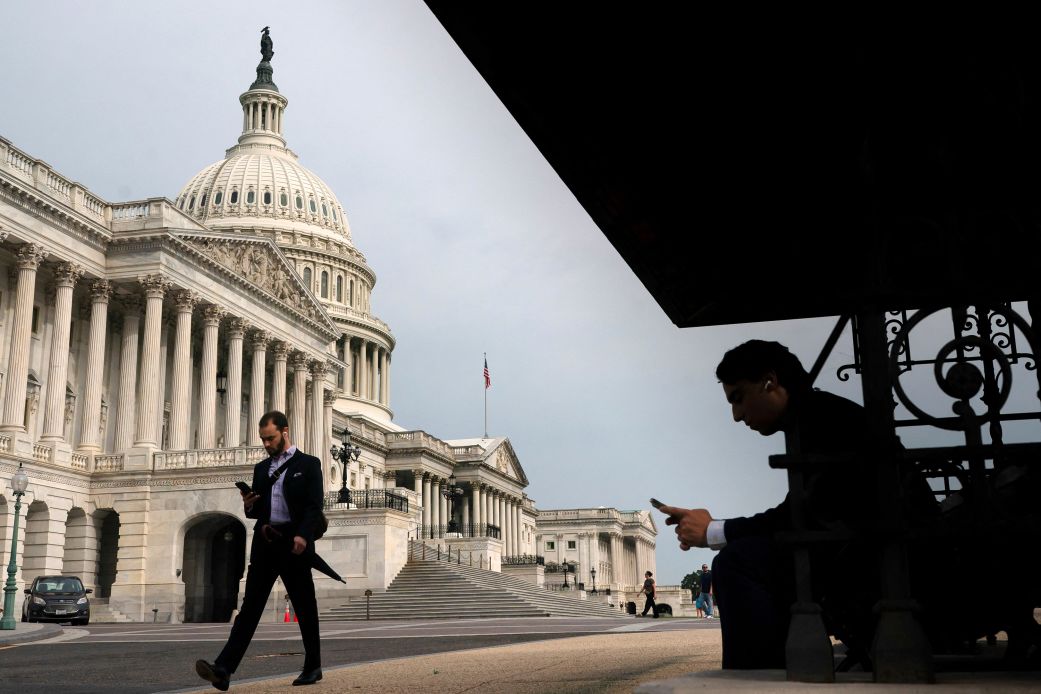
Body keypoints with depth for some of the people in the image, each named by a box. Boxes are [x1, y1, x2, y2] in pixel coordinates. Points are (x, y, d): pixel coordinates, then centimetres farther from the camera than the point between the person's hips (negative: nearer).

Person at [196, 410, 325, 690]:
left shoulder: (308, 464, 2)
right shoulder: (261, 468, 17)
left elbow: (315, 507, -7)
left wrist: (303, 535, -22)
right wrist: (249, 506, -2)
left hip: (294, 543, -4)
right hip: (264, 543, 4)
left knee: (305, 607, 6)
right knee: (250, 606, -4)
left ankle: (313, 667, 20)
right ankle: (223, 669, -14)